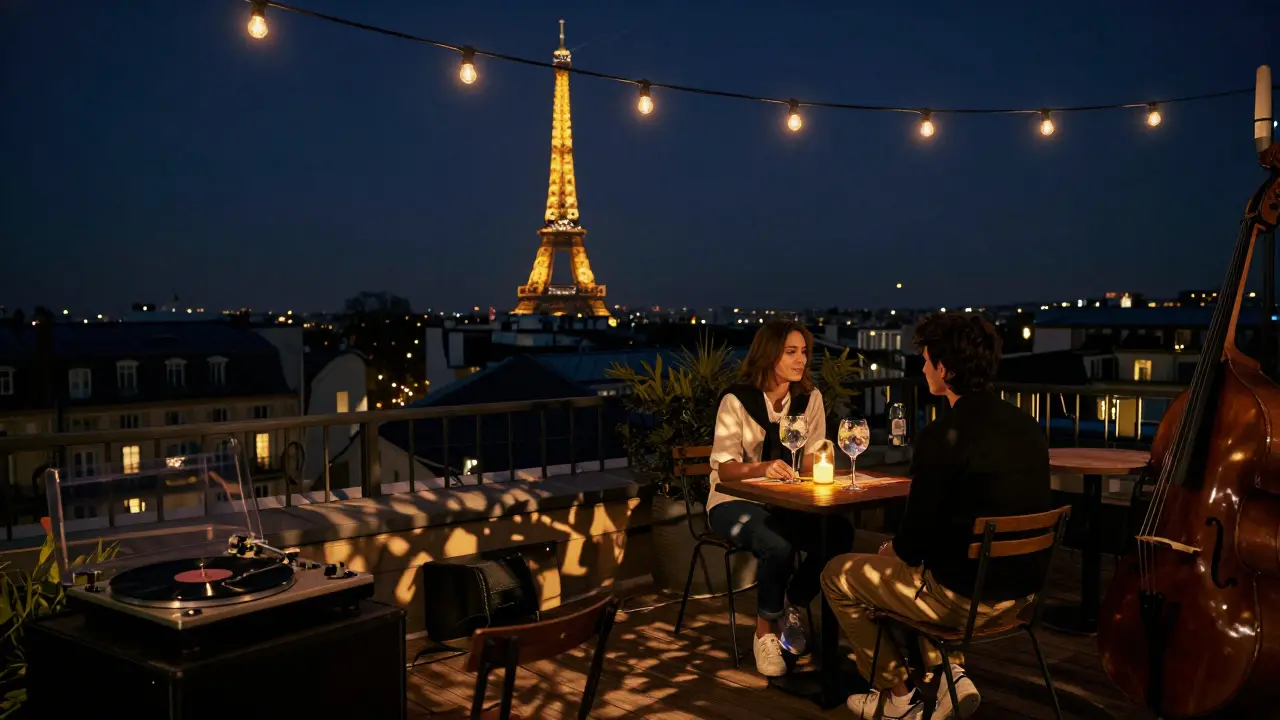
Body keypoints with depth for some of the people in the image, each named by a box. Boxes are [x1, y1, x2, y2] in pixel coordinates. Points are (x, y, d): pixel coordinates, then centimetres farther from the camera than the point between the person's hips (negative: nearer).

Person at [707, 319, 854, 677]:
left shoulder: (810, 398, 1)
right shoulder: (737, 400, -13)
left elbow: (813, 459, 1)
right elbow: (725, 469, -18)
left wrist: (819, 461, -24)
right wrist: (762, 468, -39)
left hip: (786, 501, 5)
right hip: (735, 501, -5)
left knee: (840, 534, -23)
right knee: (778, 546, -35)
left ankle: (791, 610, 4)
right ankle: (766, 631, -7)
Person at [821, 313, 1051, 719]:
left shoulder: (943, 437, -21)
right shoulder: (1026, 426, 2)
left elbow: (915, 541, -16)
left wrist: (893, 549, 8)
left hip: (965, 598, -8)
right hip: (1019, 590, 8)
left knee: (838, 575, 13)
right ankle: (949, 676, 22)